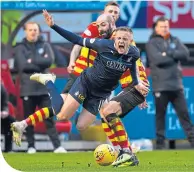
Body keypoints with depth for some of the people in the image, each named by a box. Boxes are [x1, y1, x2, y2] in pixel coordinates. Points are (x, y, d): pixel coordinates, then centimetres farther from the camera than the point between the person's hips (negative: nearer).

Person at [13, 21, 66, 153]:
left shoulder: (45, 46, 10)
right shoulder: (20, 48, 5)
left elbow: (49, 61, -7)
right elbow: (23, 66, -11)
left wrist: (32, 61, -10)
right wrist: (40, 63, -9)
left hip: (44, 89, 1)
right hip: (28, 89, -1)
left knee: (49, 119, -2)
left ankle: (57, 146, -6)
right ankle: (31, 146, 11)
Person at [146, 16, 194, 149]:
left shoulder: (175, 41, 15)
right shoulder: (152, 43, 1)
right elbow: (157, 59, -16)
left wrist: (168, 54, -11)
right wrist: (175, 56, -6)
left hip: (177, 85, 4)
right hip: (160, 86, -4)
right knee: (160, 114, 1)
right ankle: (160, 142, 6)